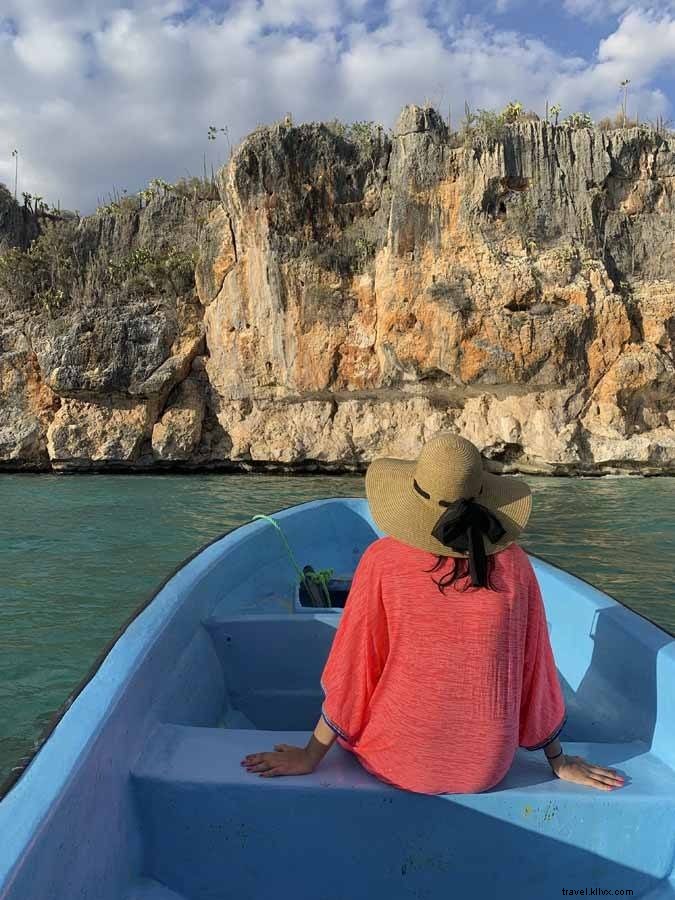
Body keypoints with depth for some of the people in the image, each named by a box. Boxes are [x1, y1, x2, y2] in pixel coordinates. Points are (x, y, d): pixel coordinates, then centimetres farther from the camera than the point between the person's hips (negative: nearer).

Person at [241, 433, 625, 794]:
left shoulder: (384, 560, -15)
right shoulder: (515, 565, -9)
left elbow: (352, 671, -9)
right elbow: (535, 672, 0)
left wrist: (310, 756, 4)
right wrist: (559, 761, 15)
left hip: (399, 762, -1)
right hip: (488, 766, 2)